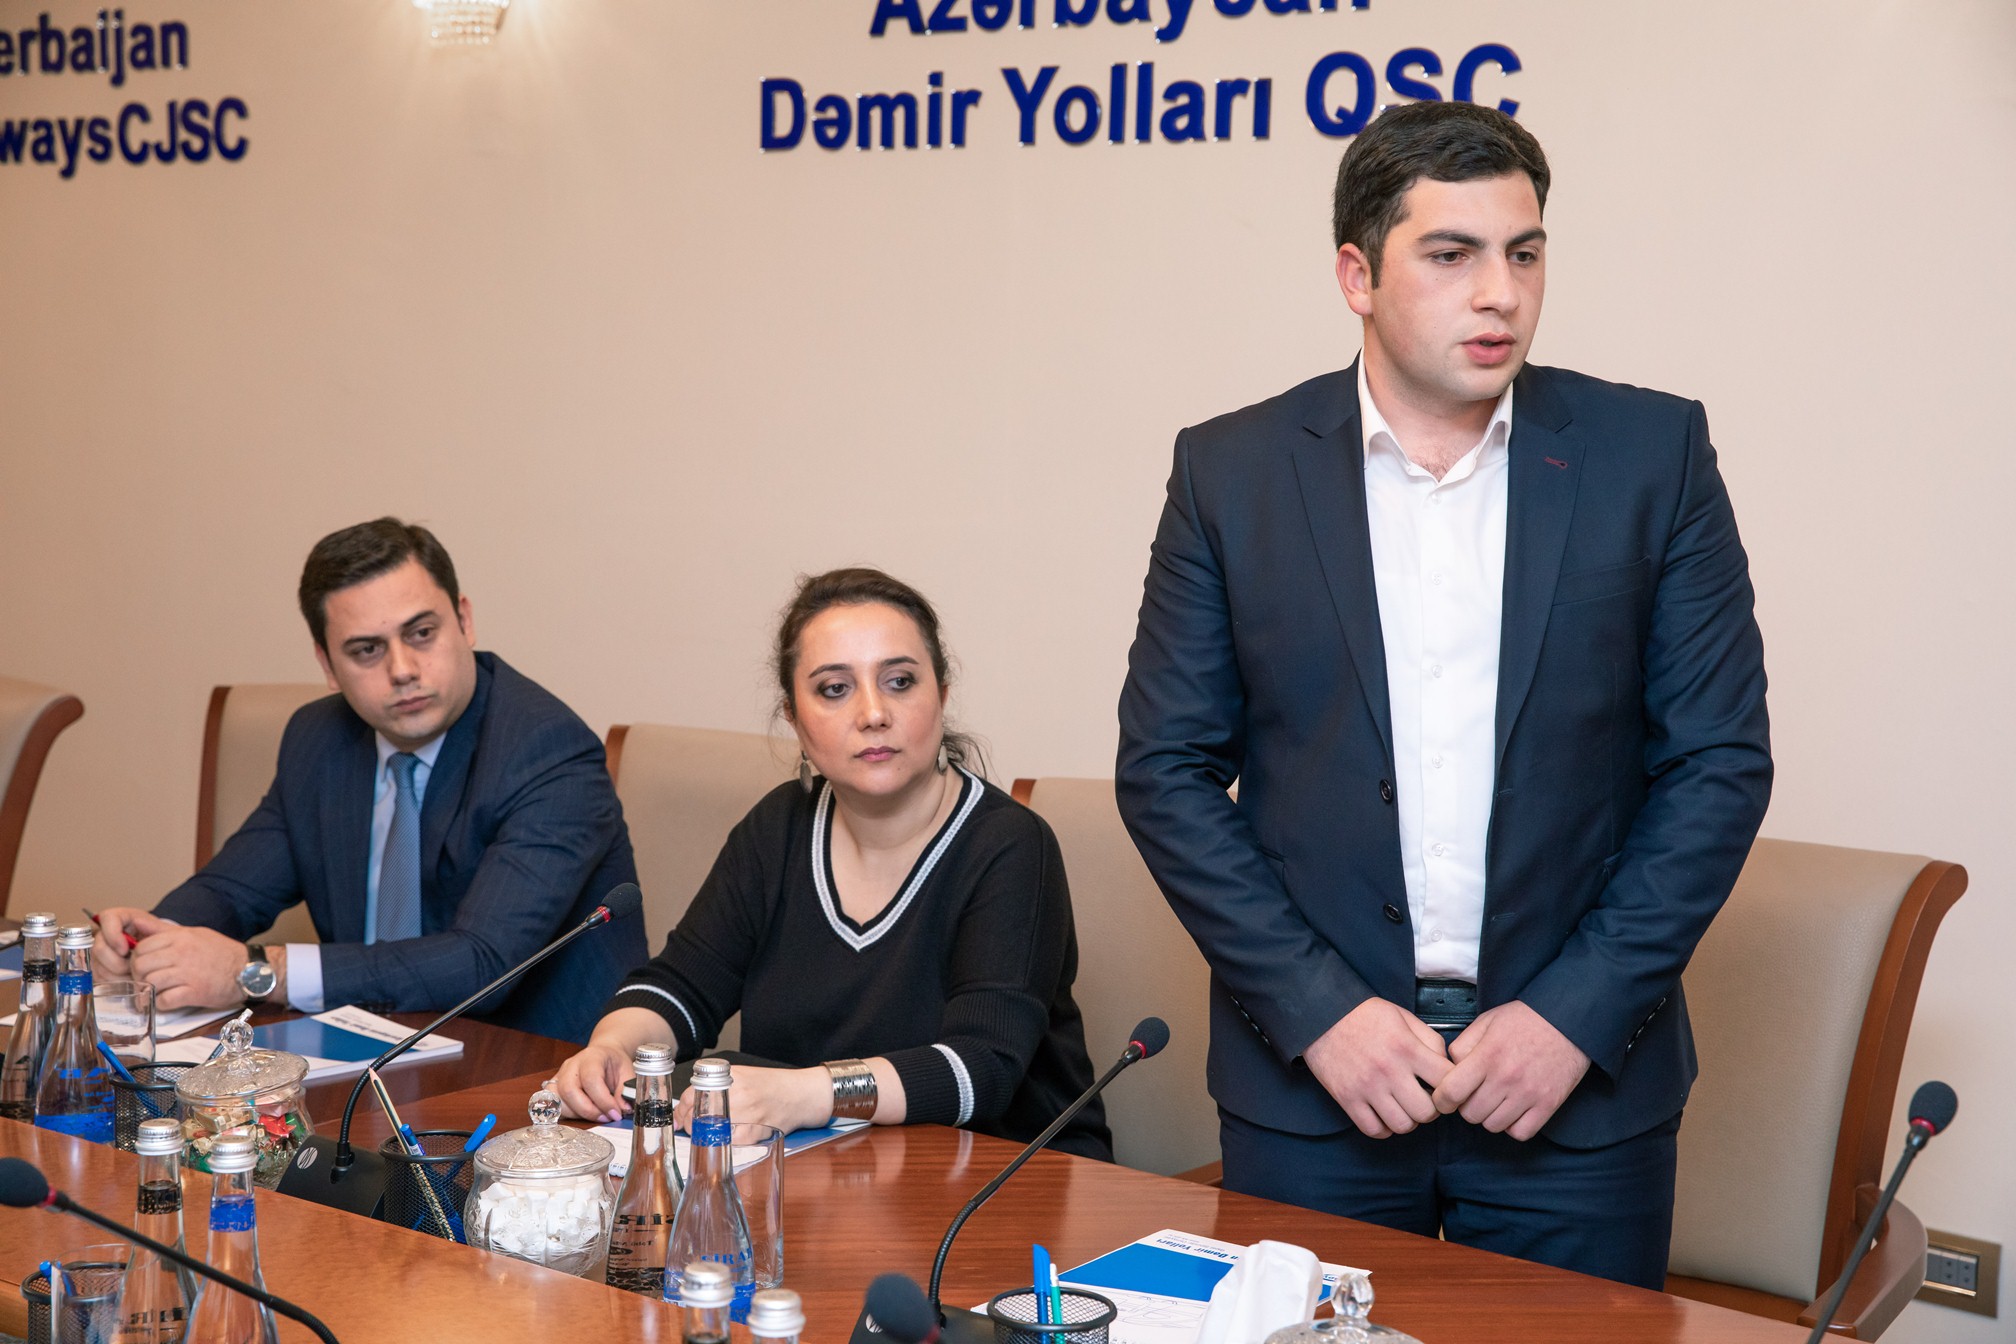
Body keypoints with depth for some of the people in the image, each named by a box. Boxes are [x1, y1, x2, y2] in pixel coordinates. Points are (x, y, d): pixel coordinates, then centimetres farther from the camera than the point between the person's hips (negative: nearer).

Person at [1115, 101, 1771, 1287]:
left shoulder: (1651, 454, 0)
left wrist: (1578, 1013, -8)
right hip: (1312, 1076, 0)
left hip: (1579, 1075, 0)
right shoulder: (1233, 470, 0)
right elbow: (1167, 768, 0)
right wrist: (1318, 1010, -9)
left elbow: (1719, 762, 0)